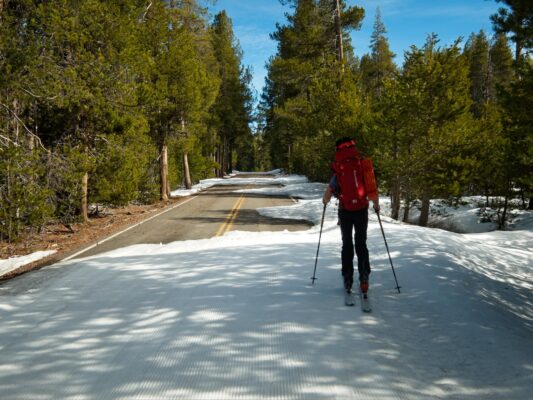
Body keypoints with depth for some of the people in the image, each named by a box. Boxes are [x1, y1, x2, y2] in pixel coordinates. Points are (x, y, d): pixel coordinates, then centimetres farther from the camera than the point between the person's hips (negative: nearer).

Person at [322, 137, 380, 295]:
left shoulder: (340, 170, -13)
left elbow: (328, 194, -13)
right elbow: (373, 189, -1)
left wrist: (325, 200, 10)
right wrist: (376, 205, 16)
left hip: (346, 212, -2)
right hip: (362, 210, 2)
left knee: (347, 245, 12)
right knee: (361, 244, 14)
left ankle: (348, 280, 10)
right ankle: (364, 276, -2)